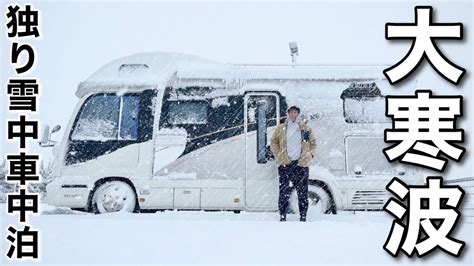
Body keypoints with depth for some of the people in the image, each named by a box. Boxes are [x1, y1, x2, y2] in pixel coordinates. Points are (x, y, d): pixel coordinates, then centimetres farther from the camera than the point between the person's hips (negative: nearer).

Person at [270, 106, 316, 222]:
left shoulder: (306, 128, 10)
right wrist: (278, 156, 3)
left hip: (301, 164, 0)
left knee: (302, 191, 0)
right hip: (285, 164, 0)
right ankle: (282, 216, 2)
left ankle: (303, 216, 6)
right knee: (284, 191, -3)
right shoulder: (281, 128, 10)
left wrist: (309, 155, 6)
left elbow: (313, 143, 17)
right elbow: (273, 142, 14)